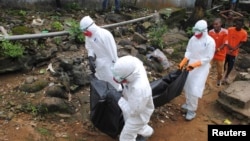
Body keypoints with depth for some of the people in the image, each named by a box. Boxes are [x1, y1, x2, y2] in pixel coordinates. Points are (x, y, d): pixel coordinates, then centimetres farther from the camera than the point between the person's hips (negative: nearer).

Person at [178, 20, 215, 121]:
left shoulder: (210, 41, -17)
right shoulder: (193, 38, -1)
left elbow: (208, 58, -18)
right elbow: (188, 52, 4)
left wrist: (194, 65, -26)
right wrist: (182, 63, -9)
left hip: (201, 68, -6)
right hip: (190, 66, 6)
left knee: (194, 90, -7)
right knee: (187, 87, 15)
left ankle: (192, 111, 8)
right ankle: (188, 104, 36)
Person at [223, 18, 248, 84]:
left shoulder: (244, 33, -7)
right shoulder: (229, 29, -7)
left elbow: (241, 43, -5)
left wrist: (234, 49, -19)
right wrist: (228, 46, -21)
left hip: (234, 53, 0)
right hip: (226, 50, 0)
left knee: (230, 66, 8)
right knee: (223, 64, 7)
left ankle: (226, 77, 30)